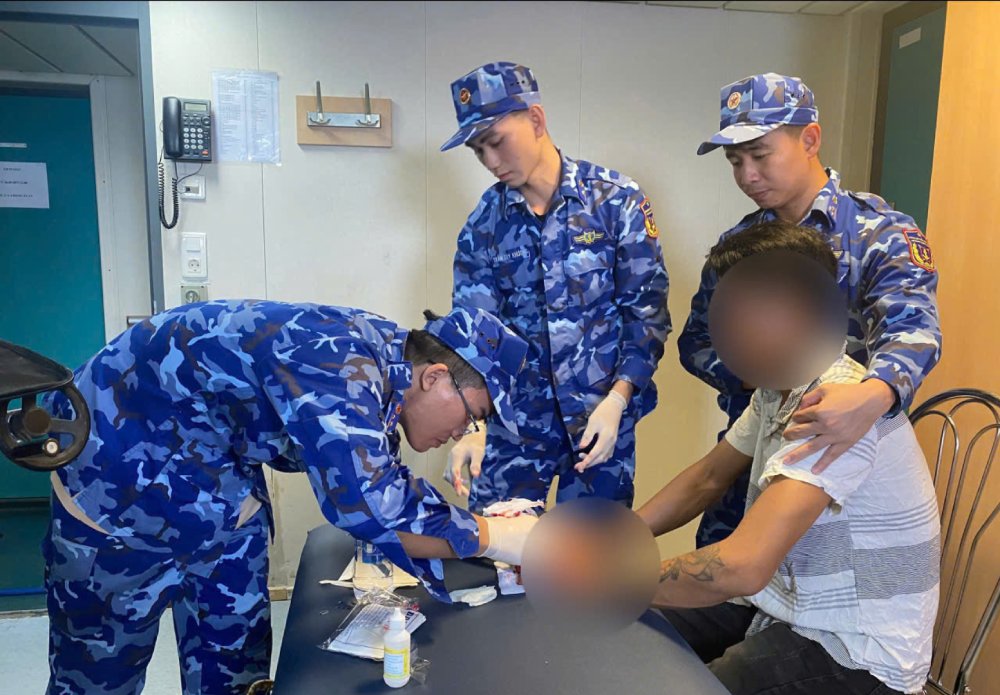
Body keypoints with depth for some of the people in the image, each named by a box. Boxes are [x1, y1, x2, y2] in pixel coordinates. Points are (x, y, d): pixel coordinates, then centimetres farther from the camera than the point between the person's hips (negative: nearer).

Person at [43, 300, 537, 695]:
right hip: (118, 463, -7)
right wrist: (488, 538, -27)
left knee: (234, 655, 12)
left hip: (219, 471, 8)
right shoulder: (338, 364, -35)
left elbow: (379, 483, 6)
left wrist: (471, 524, -5)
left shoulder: (383, 355, -7)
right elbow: (367, 505, -41)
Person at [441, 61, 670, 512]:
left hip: (602, 416, -1)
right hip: (515, 417, 2)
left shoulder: (616, 199, -6)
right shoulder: (483, 223, 0)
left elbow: (648, 309, -5)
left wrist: (616, 400, -15)